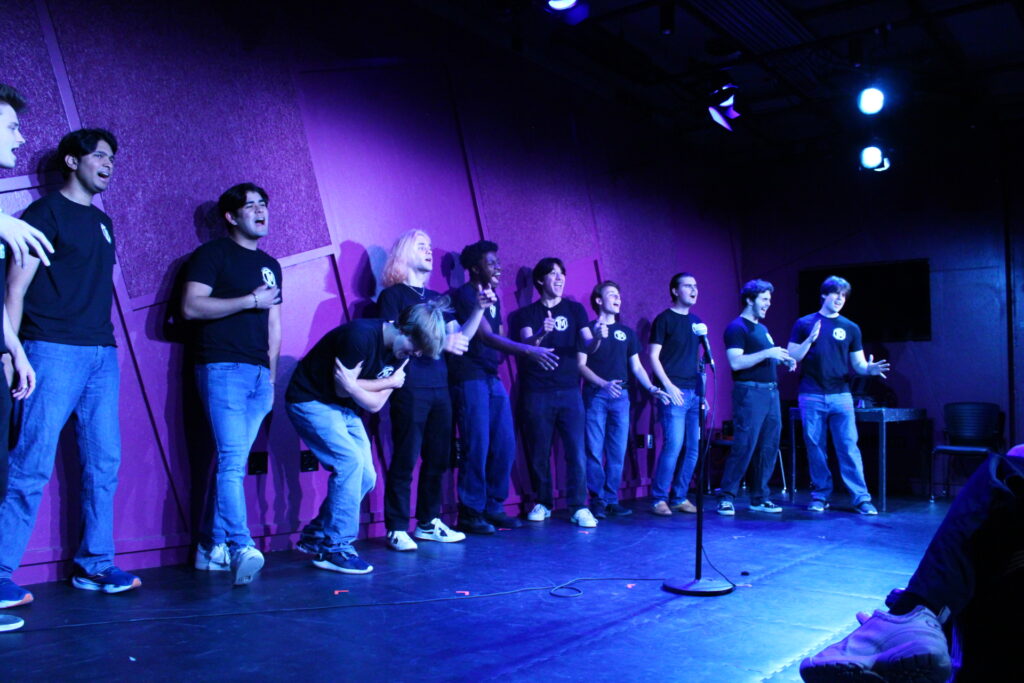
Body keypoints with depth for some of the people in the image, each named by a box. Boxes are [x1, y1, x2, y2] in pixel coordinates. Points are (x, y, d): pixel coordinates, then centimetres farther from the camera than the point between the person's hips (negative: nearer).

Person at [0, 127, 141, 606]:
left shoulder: (102, 222, 21)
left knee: (104, 464, 5)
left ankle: (94, 565, 13)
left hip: (102, 353, 7)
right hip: (54, 350, -7)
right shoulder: (46, 212, 2)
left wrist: (105, 344, 14)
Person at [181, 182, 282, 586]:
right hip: (222, 368, -6)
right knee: (232, 459, -15)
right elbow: (191, 307, -10)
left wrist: (272, 376, 15)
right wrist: (251, 300, -10)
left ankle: (211, 546, 13)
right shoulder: (213, 254, 3)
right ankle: (241, 548, -20)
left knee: (232, 462, 6)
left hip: (259, 373, 6)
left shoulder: (270, 265, 22)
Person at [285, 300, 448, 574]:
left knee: (365, 477, 1)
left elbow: (375, 404, -6)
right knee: (350, 461, -23)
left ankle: (315, 535, 17)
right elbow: (342, 389, -20)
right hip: (311, 401, -8)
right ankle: (335, 547, -12)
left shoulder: (401, 352, -2)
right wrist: (389, 382, -16)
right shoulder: (361, 335, -26)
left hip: (345, 409, 8)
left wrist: (353, 386, -24)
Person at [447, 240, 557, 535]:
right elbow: (486, 337, -19)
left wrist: (536, 340, 6)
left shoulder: (493, 298, 18)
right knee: (477, 446, -7)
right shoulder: (465, 295, -9)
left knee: (505, 445, 6)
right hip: (470, 377, -8)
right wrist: (528, 350, -24)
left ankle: (492, 506, 18)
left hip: (492, 377, 8)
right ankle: (470, 513, 4)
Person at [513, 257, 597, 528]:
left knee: (576, 451, -7)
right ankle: (542, 503, 18)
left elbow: (587, 345, 1)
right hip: (537, 392, 0)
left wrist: (597, 338, -23)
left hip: (569, 391, 1)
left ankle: (578, 507, -2)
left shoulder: (575, 309, 11)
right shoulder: (527, 313, 8)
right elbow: (526, 343, -9)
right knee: (538, 452, 4)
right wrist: (541, 333, -31)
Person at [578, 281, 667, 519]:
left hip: (621, 396, 4)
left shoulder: (627, 333, 17)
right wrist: (603, 384, -16)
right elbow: (581, 365, -3)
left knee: (618, 452, 3)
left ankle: (612, 500, 11)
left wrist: (652, 388, 1)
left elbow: (636, 367, 16)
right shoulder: (590, 329, 4)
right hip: (595, 395, -4)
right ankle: (597, 500, 3)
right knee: (595, 451, -5)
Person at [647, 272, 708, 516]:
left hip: (694, 393, 7)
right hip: (674, 392, -7)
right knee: (673, 445, -12)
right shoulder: (664, 319, -2)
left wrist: (702, 391, 15)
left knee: (693, 448, 6)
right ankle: (659, 499, -1)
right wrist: (668, 386, -15)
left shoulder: (696, 321, 18)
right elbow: (654, 356, -6)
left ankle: (679, 498, 17)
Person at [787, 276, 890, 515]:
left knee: (848, 447, -3)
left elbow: (858, 363, 10)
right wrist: (810, 339, -12)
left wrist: (869, 368, -12)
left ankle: (861, 498, 0)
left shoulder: (850, 328, 11)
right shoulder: (804, 324, 7)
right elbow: (791, 357, 3)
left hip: (840, 396, 1)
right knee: (815, 448, 4)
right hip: (811, 396, 0)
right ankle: (820, 495, 13)